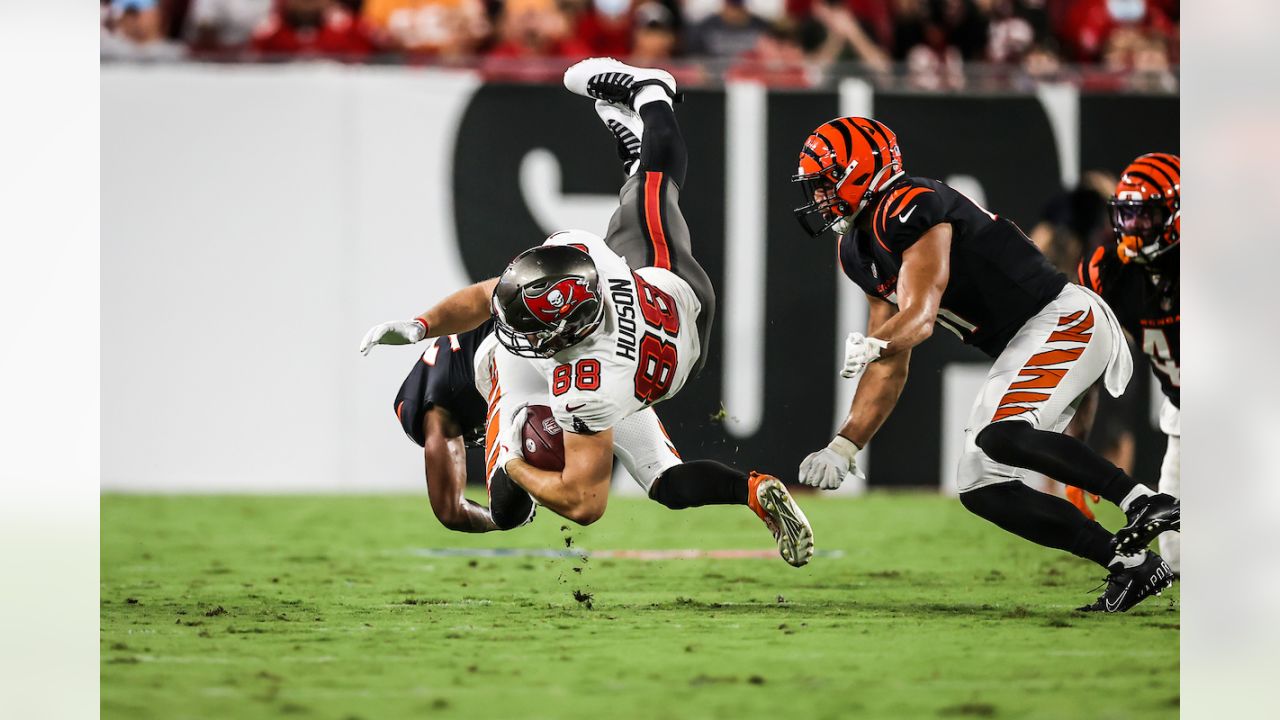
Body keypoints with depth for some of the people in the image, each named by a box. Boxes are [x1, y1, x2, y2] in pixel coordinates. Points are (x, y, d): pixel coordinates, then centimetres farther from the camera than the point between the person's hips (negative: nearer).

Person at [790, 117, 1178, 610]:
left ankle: (1144, 502, -26)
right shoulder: (860, 250, 14)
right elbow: (889, 371, 16)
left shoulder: (911, 209, -16)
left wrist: (867, 346, -42)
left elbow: (919, 318, -27)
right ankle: (1132, 565, -1)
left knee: (1000, 438, -32)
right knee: (980, 487, 2)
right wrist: (843, 448, 12)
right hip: (1019, 348, 10)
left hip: (1061, 320, -10)